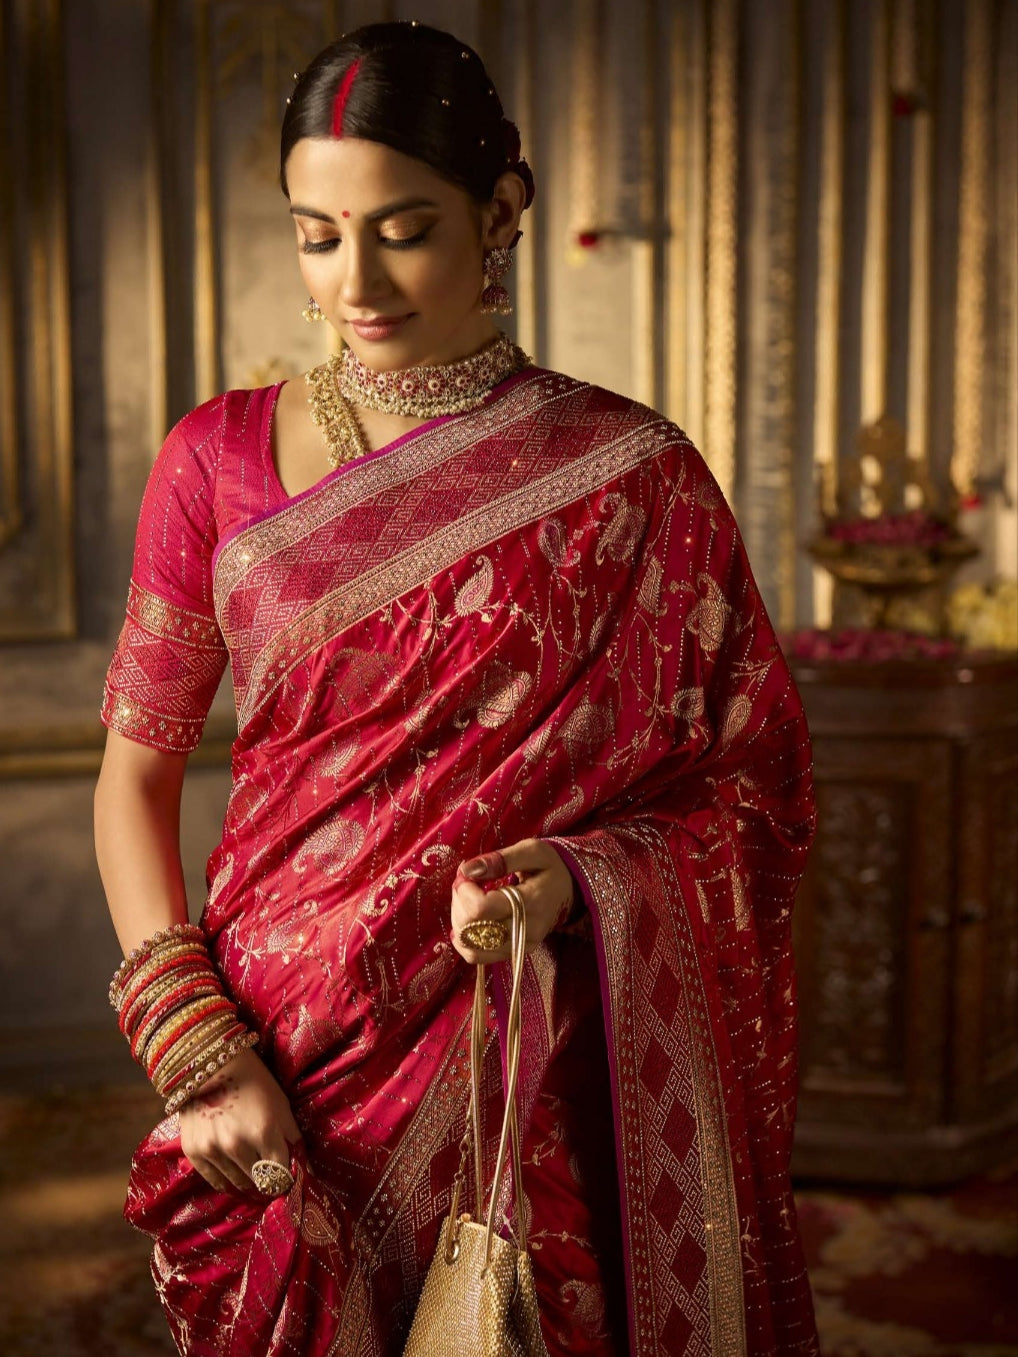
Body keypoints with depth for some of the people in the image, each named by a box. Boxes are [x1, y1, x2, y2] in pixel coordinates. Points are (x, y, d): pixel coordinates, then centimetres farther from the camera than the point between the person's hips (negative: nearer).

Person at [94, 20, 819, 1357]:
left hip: (528, 1076, -1)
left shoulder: (631, 477, -5)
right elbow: (136, 772, 1)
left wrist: (573, 883, -20)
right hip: (278, 1077, 2)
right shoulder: (222, 457, -1)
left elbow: (755, 791, -1)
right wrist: (200, 1051, -10)